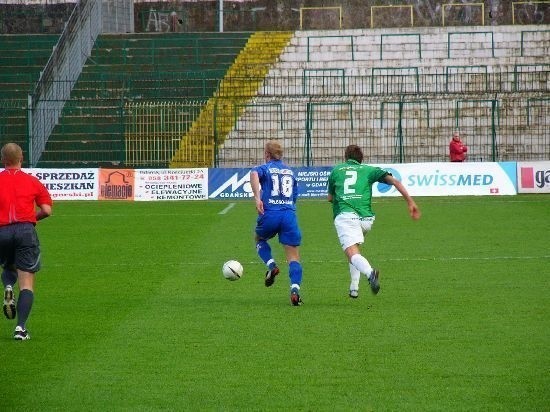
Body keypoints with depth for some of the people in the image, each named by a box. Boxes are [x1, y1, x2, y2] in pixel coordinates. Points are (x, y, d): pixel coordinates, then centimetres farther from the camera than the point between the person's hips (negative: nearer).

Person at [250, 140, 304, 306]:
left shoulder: (265, 168, 7)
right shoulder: (290, 171, 21)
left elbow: (254, 174, -18)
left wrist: (257, 198, -25)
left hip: (270, 213, -2)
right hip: (290, 214, 2)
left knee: (260, 239, 30)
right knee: (293, 256, 3)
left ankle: (271, 266, 6)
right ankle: (295, 289, -16)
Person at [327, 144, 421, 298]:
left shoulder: (336, 170, 24)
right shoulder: (369, 170, 21)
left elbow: (330, 198, 32)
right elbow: (394, 181, 8)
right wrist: (410, 201, 6)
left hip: (344, 215, -3)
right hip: (365, 218, 3)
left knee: (352, 254, -18)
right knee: (354, 248, 29)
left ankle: (370, 272, -50)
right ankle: (354, 288, 22)